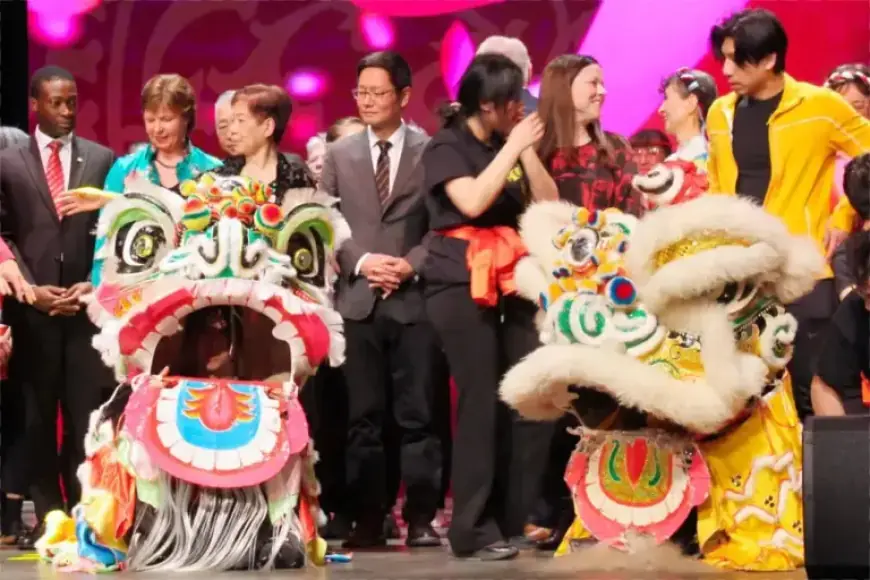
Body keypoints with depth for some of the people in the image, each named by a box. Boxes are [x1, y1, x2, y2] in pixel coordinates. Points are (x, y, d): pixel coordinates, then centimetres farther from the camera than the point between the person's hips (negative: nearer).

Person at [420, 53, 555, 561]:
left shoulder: (508, 145, 17)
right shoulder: (447, 147, -2)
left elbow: (549, 205, 9)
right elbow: (473, 201, -20)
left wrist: (528, 150, -2)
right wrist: (513, 146, -14)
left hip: (511, 284, 6)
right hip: (463, 286, -6)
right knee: (481, 404, -10)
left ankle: (522, 517, 6)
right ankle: (474, 530, -6)